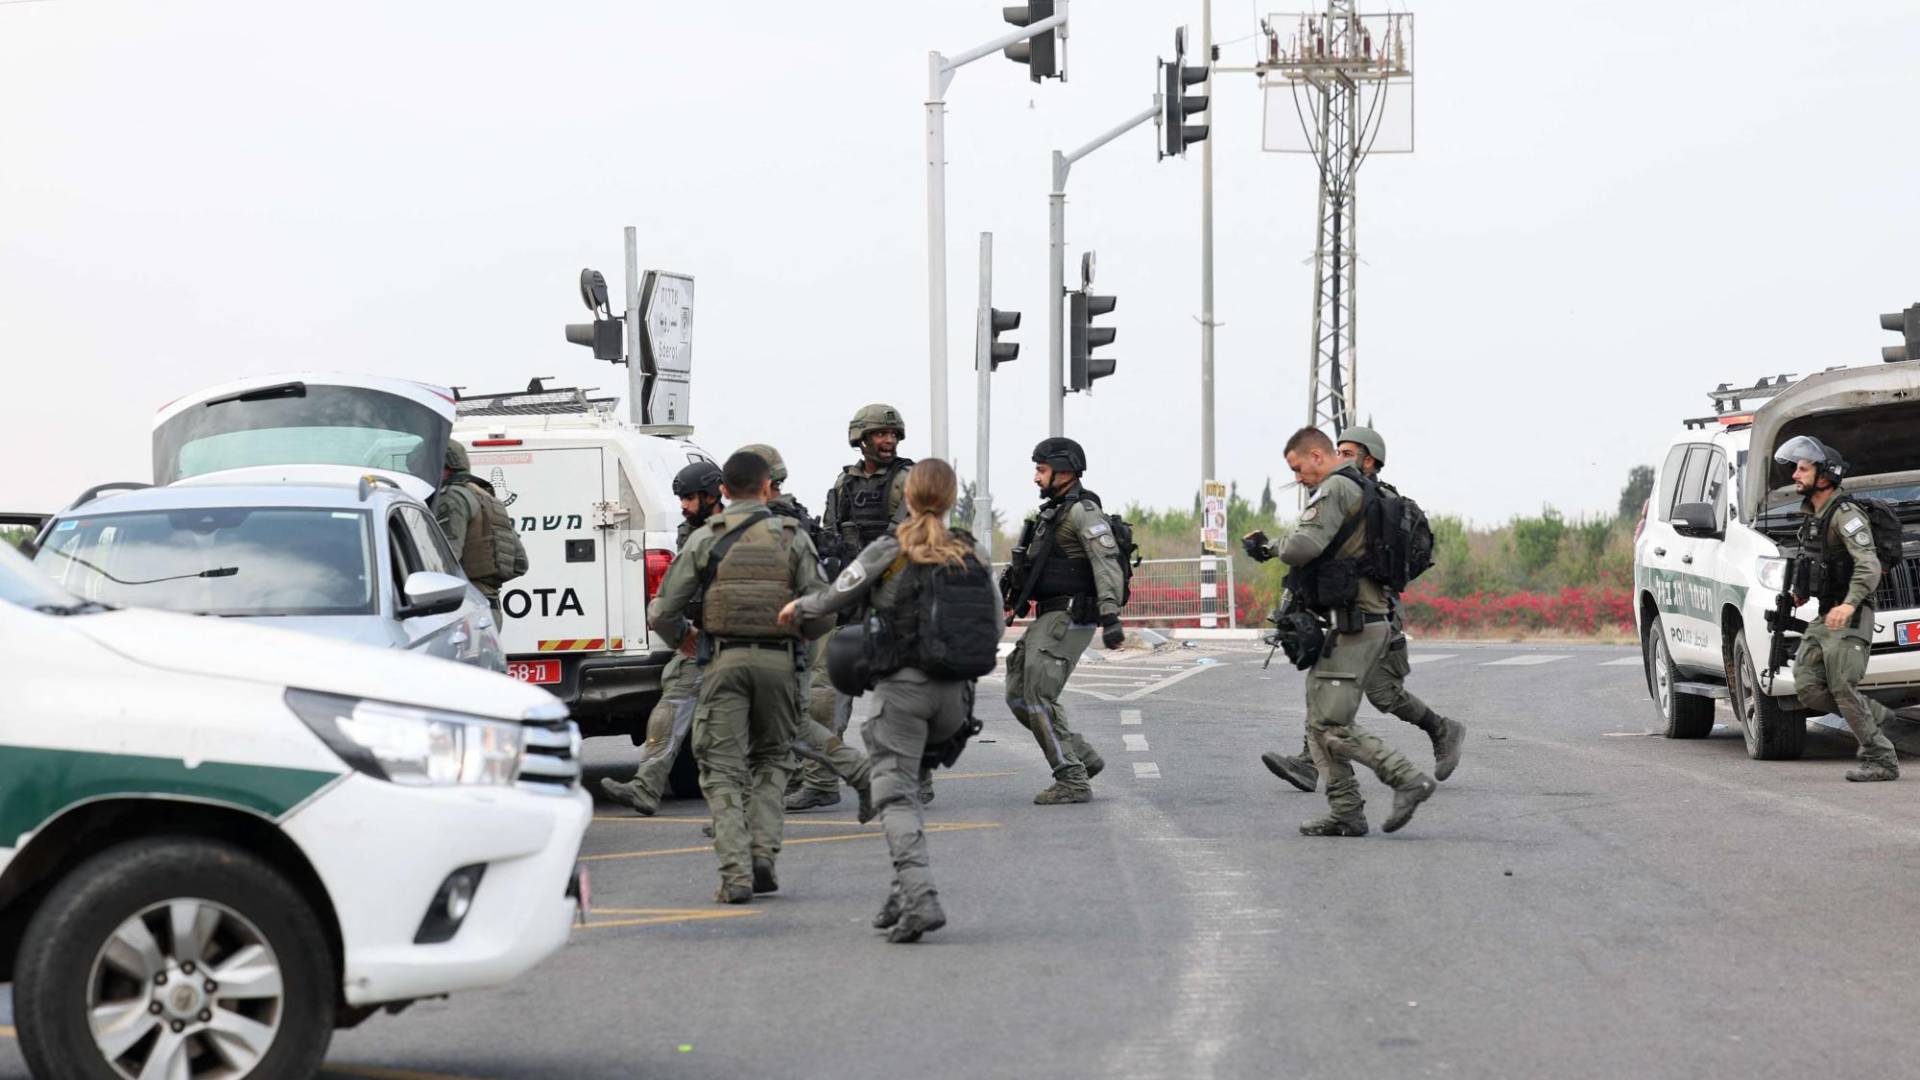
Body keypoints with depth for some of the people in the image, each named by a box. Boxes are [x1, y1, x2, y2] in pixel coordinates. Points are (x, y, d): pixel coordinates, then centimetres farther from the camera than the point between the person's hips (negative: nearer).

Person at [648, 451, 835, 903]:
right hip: (777, 660, 1)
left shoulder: (705, 539, 2)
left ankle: (736, 874, -10)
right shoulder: (792, 538, 4)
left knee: (724, 769, 2)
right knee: (771, 759, 19)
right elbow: (821, 615, -1)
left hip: (724, 660, -1)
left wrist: (683, 641, 21)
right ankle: (763, 856, 3)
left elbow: (663, 611, 0)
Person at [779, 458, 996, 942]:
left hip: (902, 685, -4)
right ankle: (905, 891, 14)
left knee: (895, 794, -6)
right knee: (907, 782, 21)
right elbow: (993, 627, 11)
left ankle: (921, 897, -23)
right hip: (955, 691, 4)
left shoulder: (888, 552, -6)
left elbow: (835, 598, 5)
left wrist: (798, 607, 25)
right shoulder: (972, 557, 5)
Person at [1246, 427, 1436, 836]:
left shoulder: (1335, 489, -12)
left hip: (1348, 627, -10)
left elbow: (1303, 547, -24)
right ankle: (1346, 813, 9)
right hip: (1370, 622, 10)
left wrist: (1271, 545, -4)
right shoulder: (1365, 491, 20)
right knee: (1321, 724, 11)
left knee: (1330, 725, -11)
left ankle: (1407, 779, -13)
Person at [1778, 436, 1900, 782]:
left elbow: (1869, 566, -28)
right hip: (1822, 619, 9)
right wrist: (1803, 590, 21)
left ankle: (1881, 760, -6)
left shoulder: (1846, 515, -17)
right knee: (1808, 687, 2)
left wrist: (1849, 604, -41)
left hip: (1848, 619, -9)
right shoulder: (1812, 515, 13)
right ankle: (1875, 717, 17)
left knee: (1843, 688, -13)